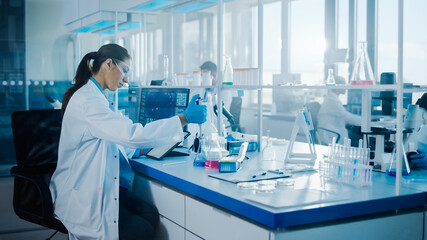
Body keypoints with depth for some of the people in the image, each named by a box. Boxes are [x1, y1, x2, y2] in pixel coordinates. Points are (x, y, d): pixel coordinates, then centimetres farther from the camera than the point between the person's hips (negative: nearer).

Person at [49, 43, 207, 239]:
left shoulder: (91, 97, 14)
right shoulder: (87, 102, -20)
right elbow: (132, 134, -29)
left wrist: (138, 150, 8)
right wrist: (185, 118, -24)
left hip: (98, 186, 9)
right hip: (80, 199, -9)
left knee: (150, 214, -9)